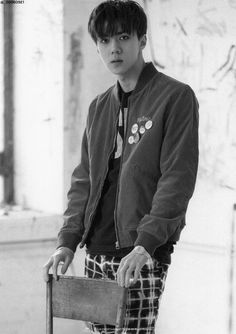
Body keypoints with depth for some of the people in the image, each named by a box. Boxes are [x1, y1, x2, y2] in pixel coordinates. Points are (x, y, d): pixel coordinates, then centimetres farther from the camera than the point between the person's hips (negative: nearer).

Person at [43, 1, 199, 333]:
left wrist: (145, 244, -19)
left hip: (144, 254, -6)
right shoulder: (99, 107, 16)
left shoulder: (175, 97, -4)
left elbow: (178, 178, -11)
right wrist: (68, 240, 3)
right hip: (97, 250, 6)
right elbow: (84, 179, 16)